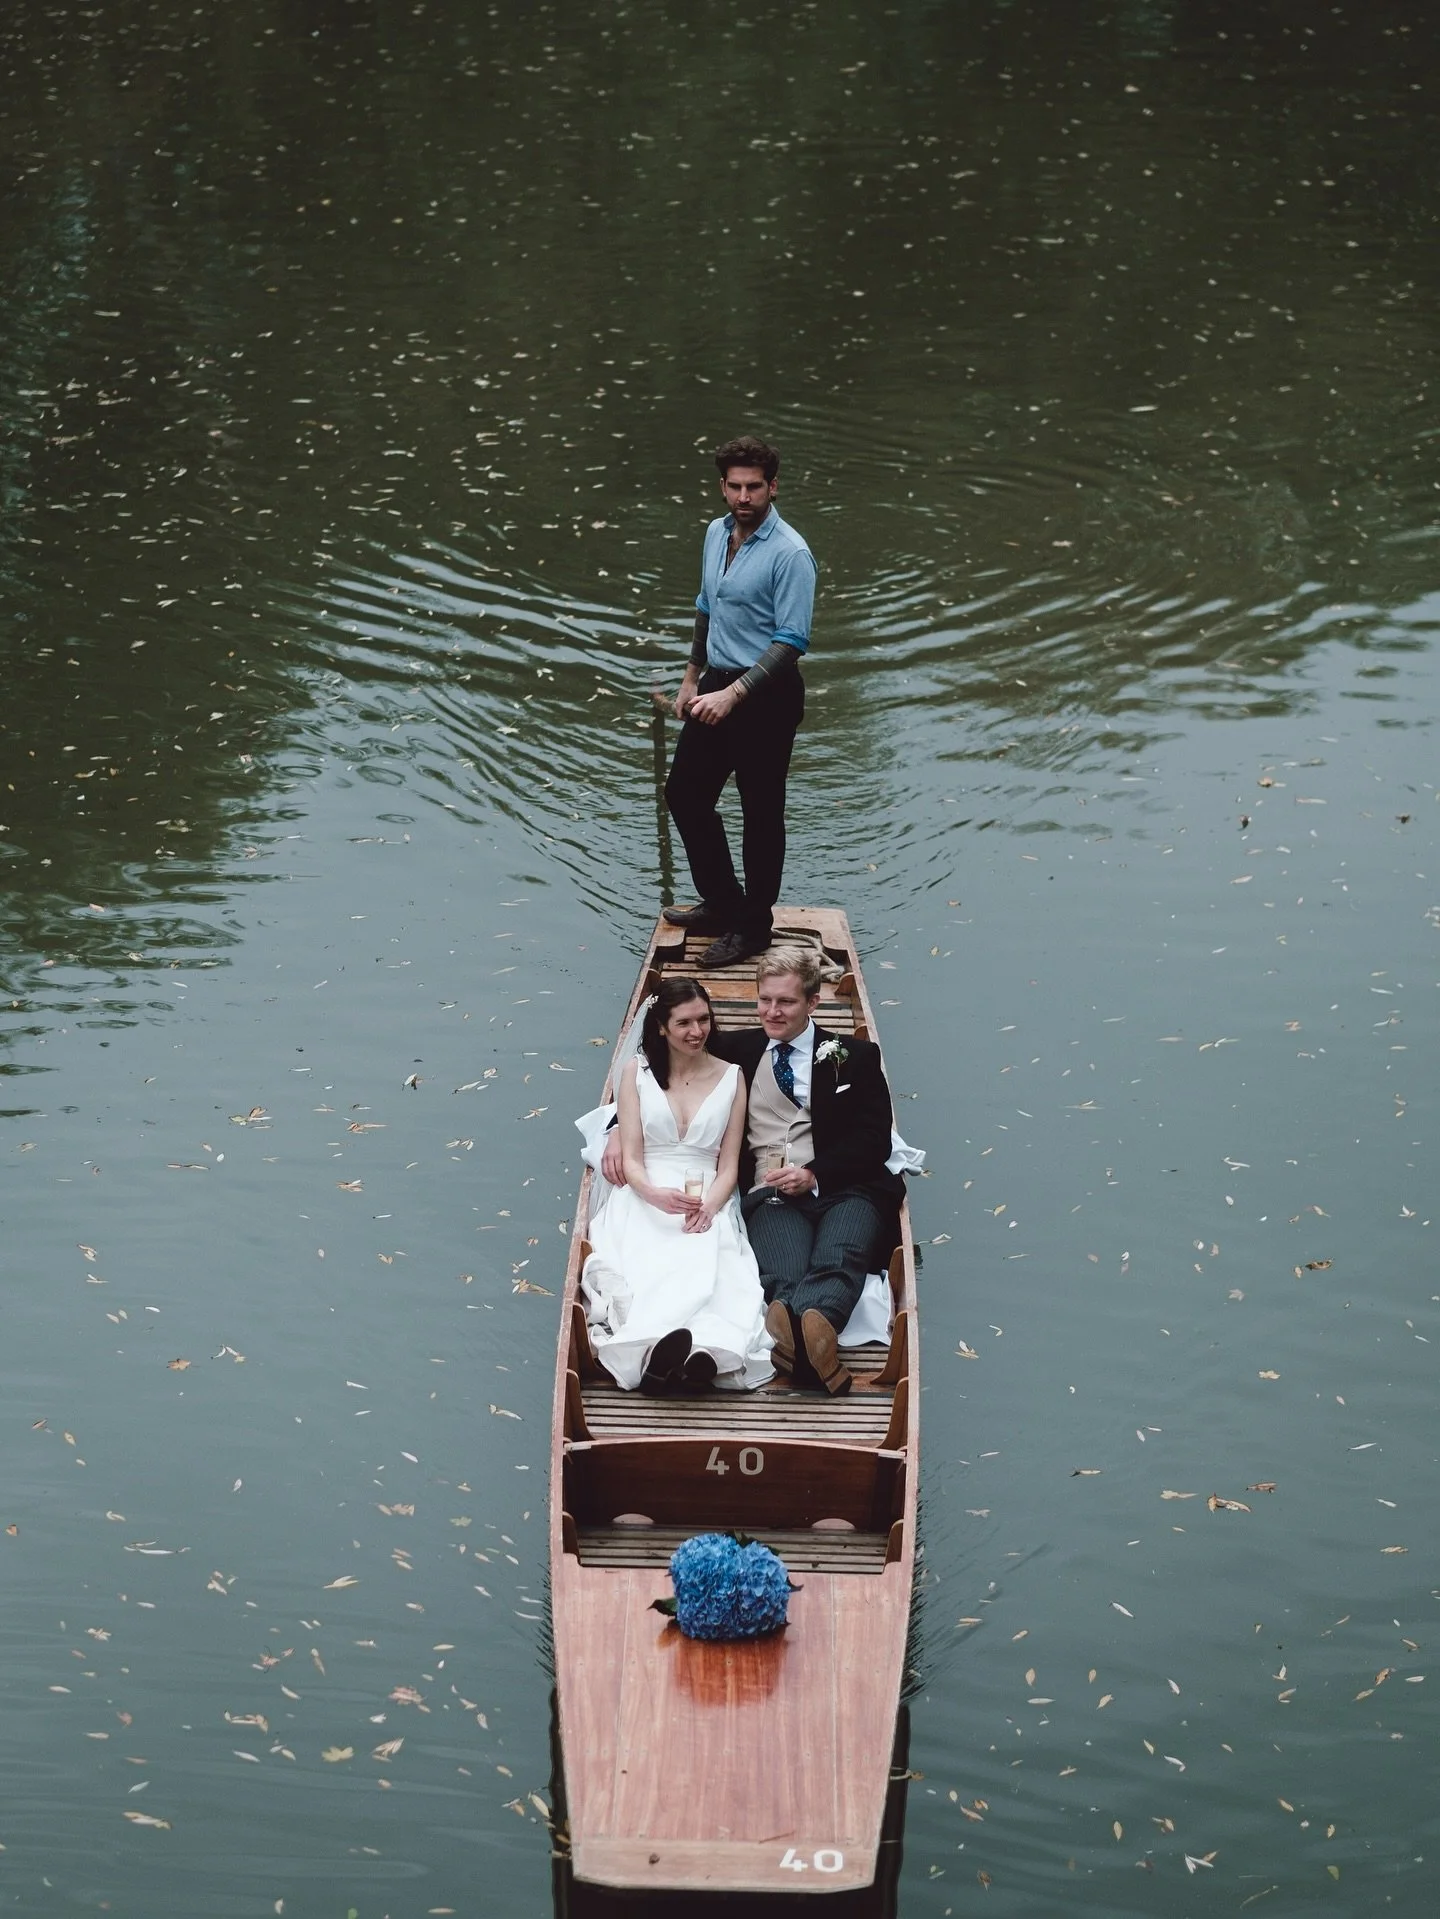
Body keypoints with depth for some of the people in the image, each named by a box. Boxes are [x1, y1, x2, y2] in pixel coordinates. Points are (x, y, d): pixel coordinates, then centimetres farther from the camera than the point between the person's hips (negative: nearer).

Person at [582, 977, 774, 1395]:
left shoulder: (730, 1078, 12)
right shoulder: (637, 1072, 10)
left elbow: (729, 1166, 8)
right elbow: (630, 1159, 4)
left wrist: (708, 1208, -15)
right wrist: (655, 1195, -20)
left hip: (709, 1204, 1)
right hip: (645, 1201, 0)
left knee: (703, 1263, -36)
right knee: (646, 1263, -37)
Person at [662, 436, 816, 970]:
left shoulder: (790, 554, -20)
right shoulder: (716, 534, 5)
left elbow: (791, 641, -22)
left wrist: (734, 695, -27)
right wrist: (692, 678, 21)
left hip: (767, 695, -8)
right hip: (718, 685, 8)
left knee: (761, 814, 3)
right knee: (684, 792, 14)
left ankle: (752, 928, 16)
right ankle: (721, 903, 30)